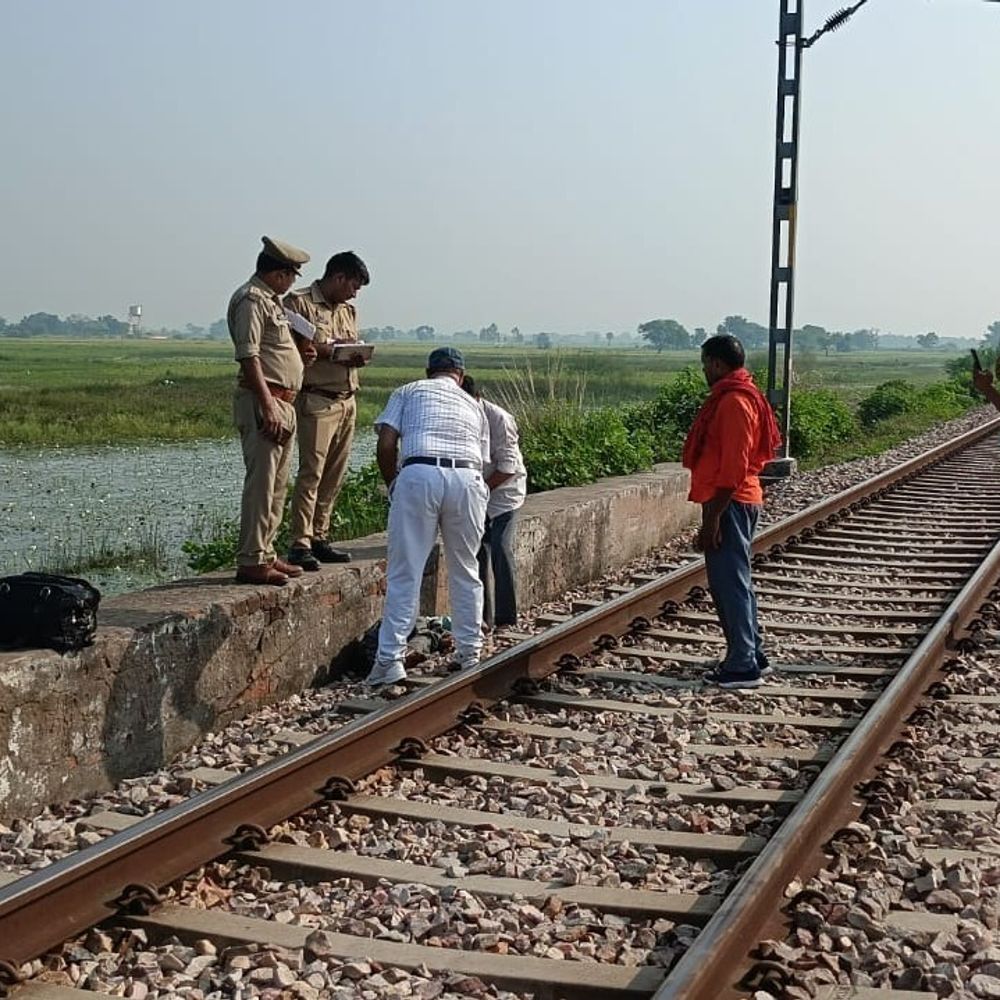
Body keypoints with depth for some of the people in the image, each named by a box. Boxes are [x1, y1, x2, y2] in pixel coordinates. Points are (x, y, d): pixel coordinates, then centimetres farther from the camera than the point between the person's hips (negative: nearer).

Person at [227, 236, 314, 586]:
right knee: (261, 482, -10)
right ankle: (251, 562, -8)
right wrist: (268, 405, -24)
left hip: (282, 403, 11)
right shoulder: (251, 299, -11)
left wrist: (299, 354, 12)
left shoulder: (271, 300, 21)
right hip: (262, 402, -11)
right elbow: (248, 356, -19)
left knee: (277, 485, 14)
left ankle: (265, 554, 21)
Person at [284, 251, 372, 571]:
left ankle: (318, 538, 15)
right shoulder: (299, 302, -3)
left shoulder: (348, 311, 22)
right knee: (311, 473, -11)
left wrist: (357, 357, 5)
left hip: (347, 401, 8)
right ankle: (300, 545, -10)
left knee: (334, 476, 7)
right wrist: (327, 349, -16)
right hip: (317, 400, -8)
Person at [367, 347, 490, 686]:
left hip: (418, 474, -2)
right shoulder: (474, 405, 30)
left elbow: (385, 445, 8)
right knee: (465, 571, 17)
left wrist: (392, 485, 20)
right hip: (467, 478, 2)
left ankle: (390, 658, -1)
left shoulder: (408, 391, 22)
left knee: (404, 573, 1)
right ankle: (470, 651, 25)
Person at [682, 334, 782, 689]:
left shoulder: (734, 402, -17)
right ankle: (751, 656, 24)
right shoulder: (737, 396, 15)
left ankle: (742, 666, 0)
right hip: (735, 501, 10)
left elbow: (733, 467, -22)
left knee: (730, 583, -5)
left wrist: (712, 519, -22)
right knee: (734, 581, 16)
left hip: (730, 503, -10)